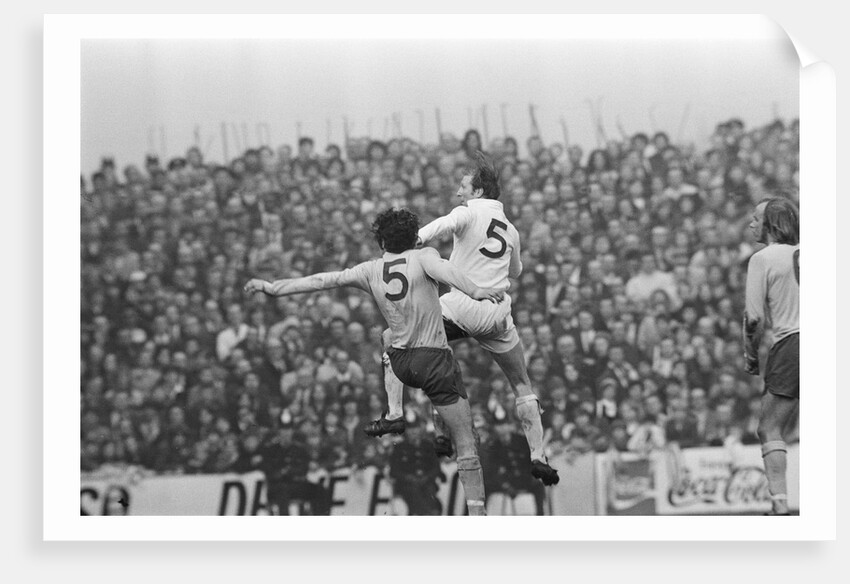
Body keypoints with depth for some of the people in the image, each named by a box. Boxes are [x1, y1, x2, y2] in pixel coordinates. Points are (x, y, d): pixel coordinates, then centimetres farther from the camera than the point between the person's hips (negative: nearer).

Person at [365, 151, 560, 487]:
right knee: (523, 387, 15)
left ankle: (395, 415, -1)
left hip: (460, 305, -5)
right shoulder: (510, 228, 19)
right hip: (497, 314, 5)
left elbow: (448, 224, -24)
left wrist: (417, 239, -37)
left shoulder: (470, 212, 0)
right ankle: (538, 457, 5)